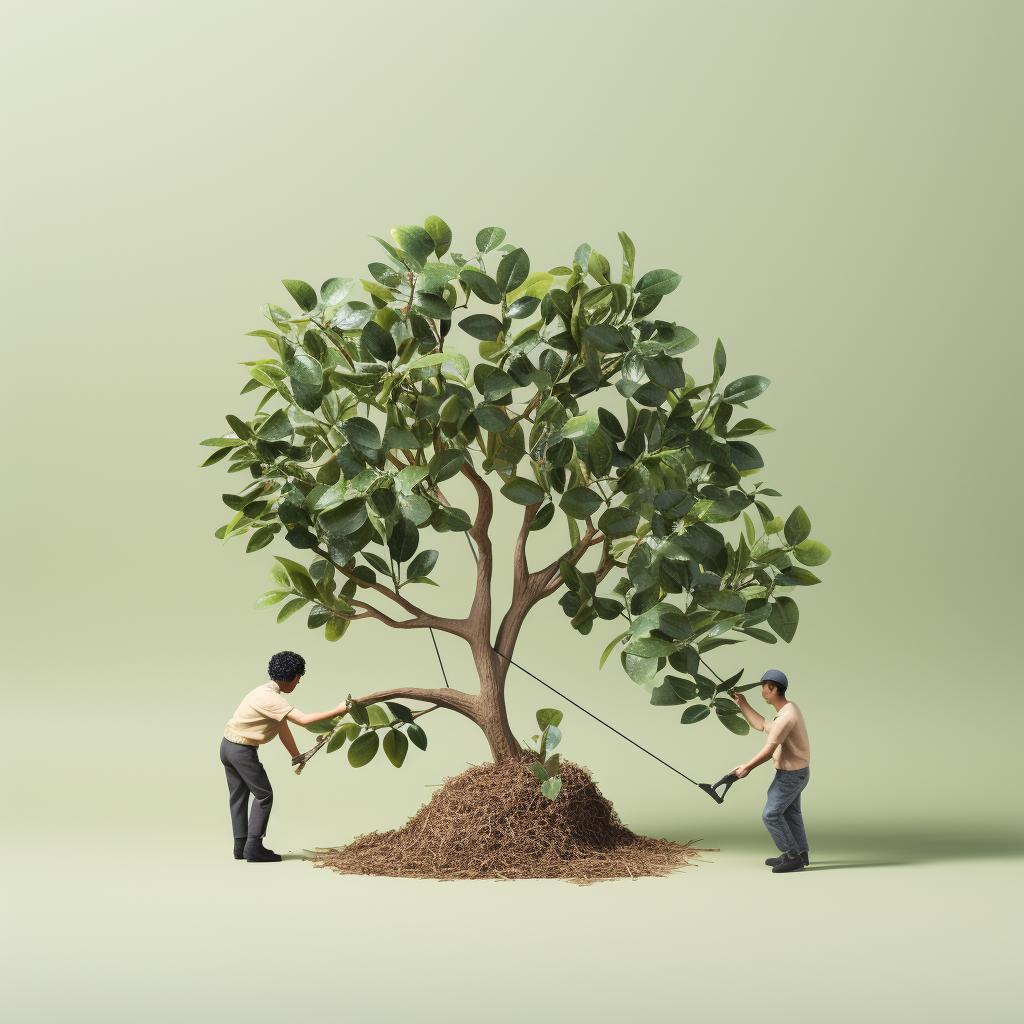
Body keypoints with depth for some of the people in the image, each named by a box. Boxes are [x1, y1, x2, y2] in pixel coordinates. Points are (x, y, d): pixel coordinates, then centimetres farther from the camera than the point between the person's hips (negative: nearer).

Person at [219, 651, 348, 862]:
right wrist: (337, 711, -23)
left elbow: (283, 728, 14)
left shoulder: (269, 692, 9)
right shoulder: (271, 698, -22)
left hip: (228, 746, 10)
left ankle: (241, 846, 17)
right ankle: (253, 847, -3)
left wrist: (296, 757, 16)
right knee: (263, 795, -2)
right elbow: (304, 720, -30)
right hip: (242, 750, -10)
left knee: (238, 796, 13)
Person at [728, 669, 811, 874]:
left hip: (790, 774, -10)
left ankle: (793, 857, 2)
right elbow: (762, 726, 14)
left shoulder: (786, 716, -29)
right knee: (789, 812, 20)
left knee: (771, 815, -4)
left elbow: (769, 750, -26)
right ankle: (800, 853, 30)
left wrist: (748, 768, -15)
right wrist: (742, 703, 14)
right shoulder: (788, 708, 4)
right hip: (794, 771, 10)